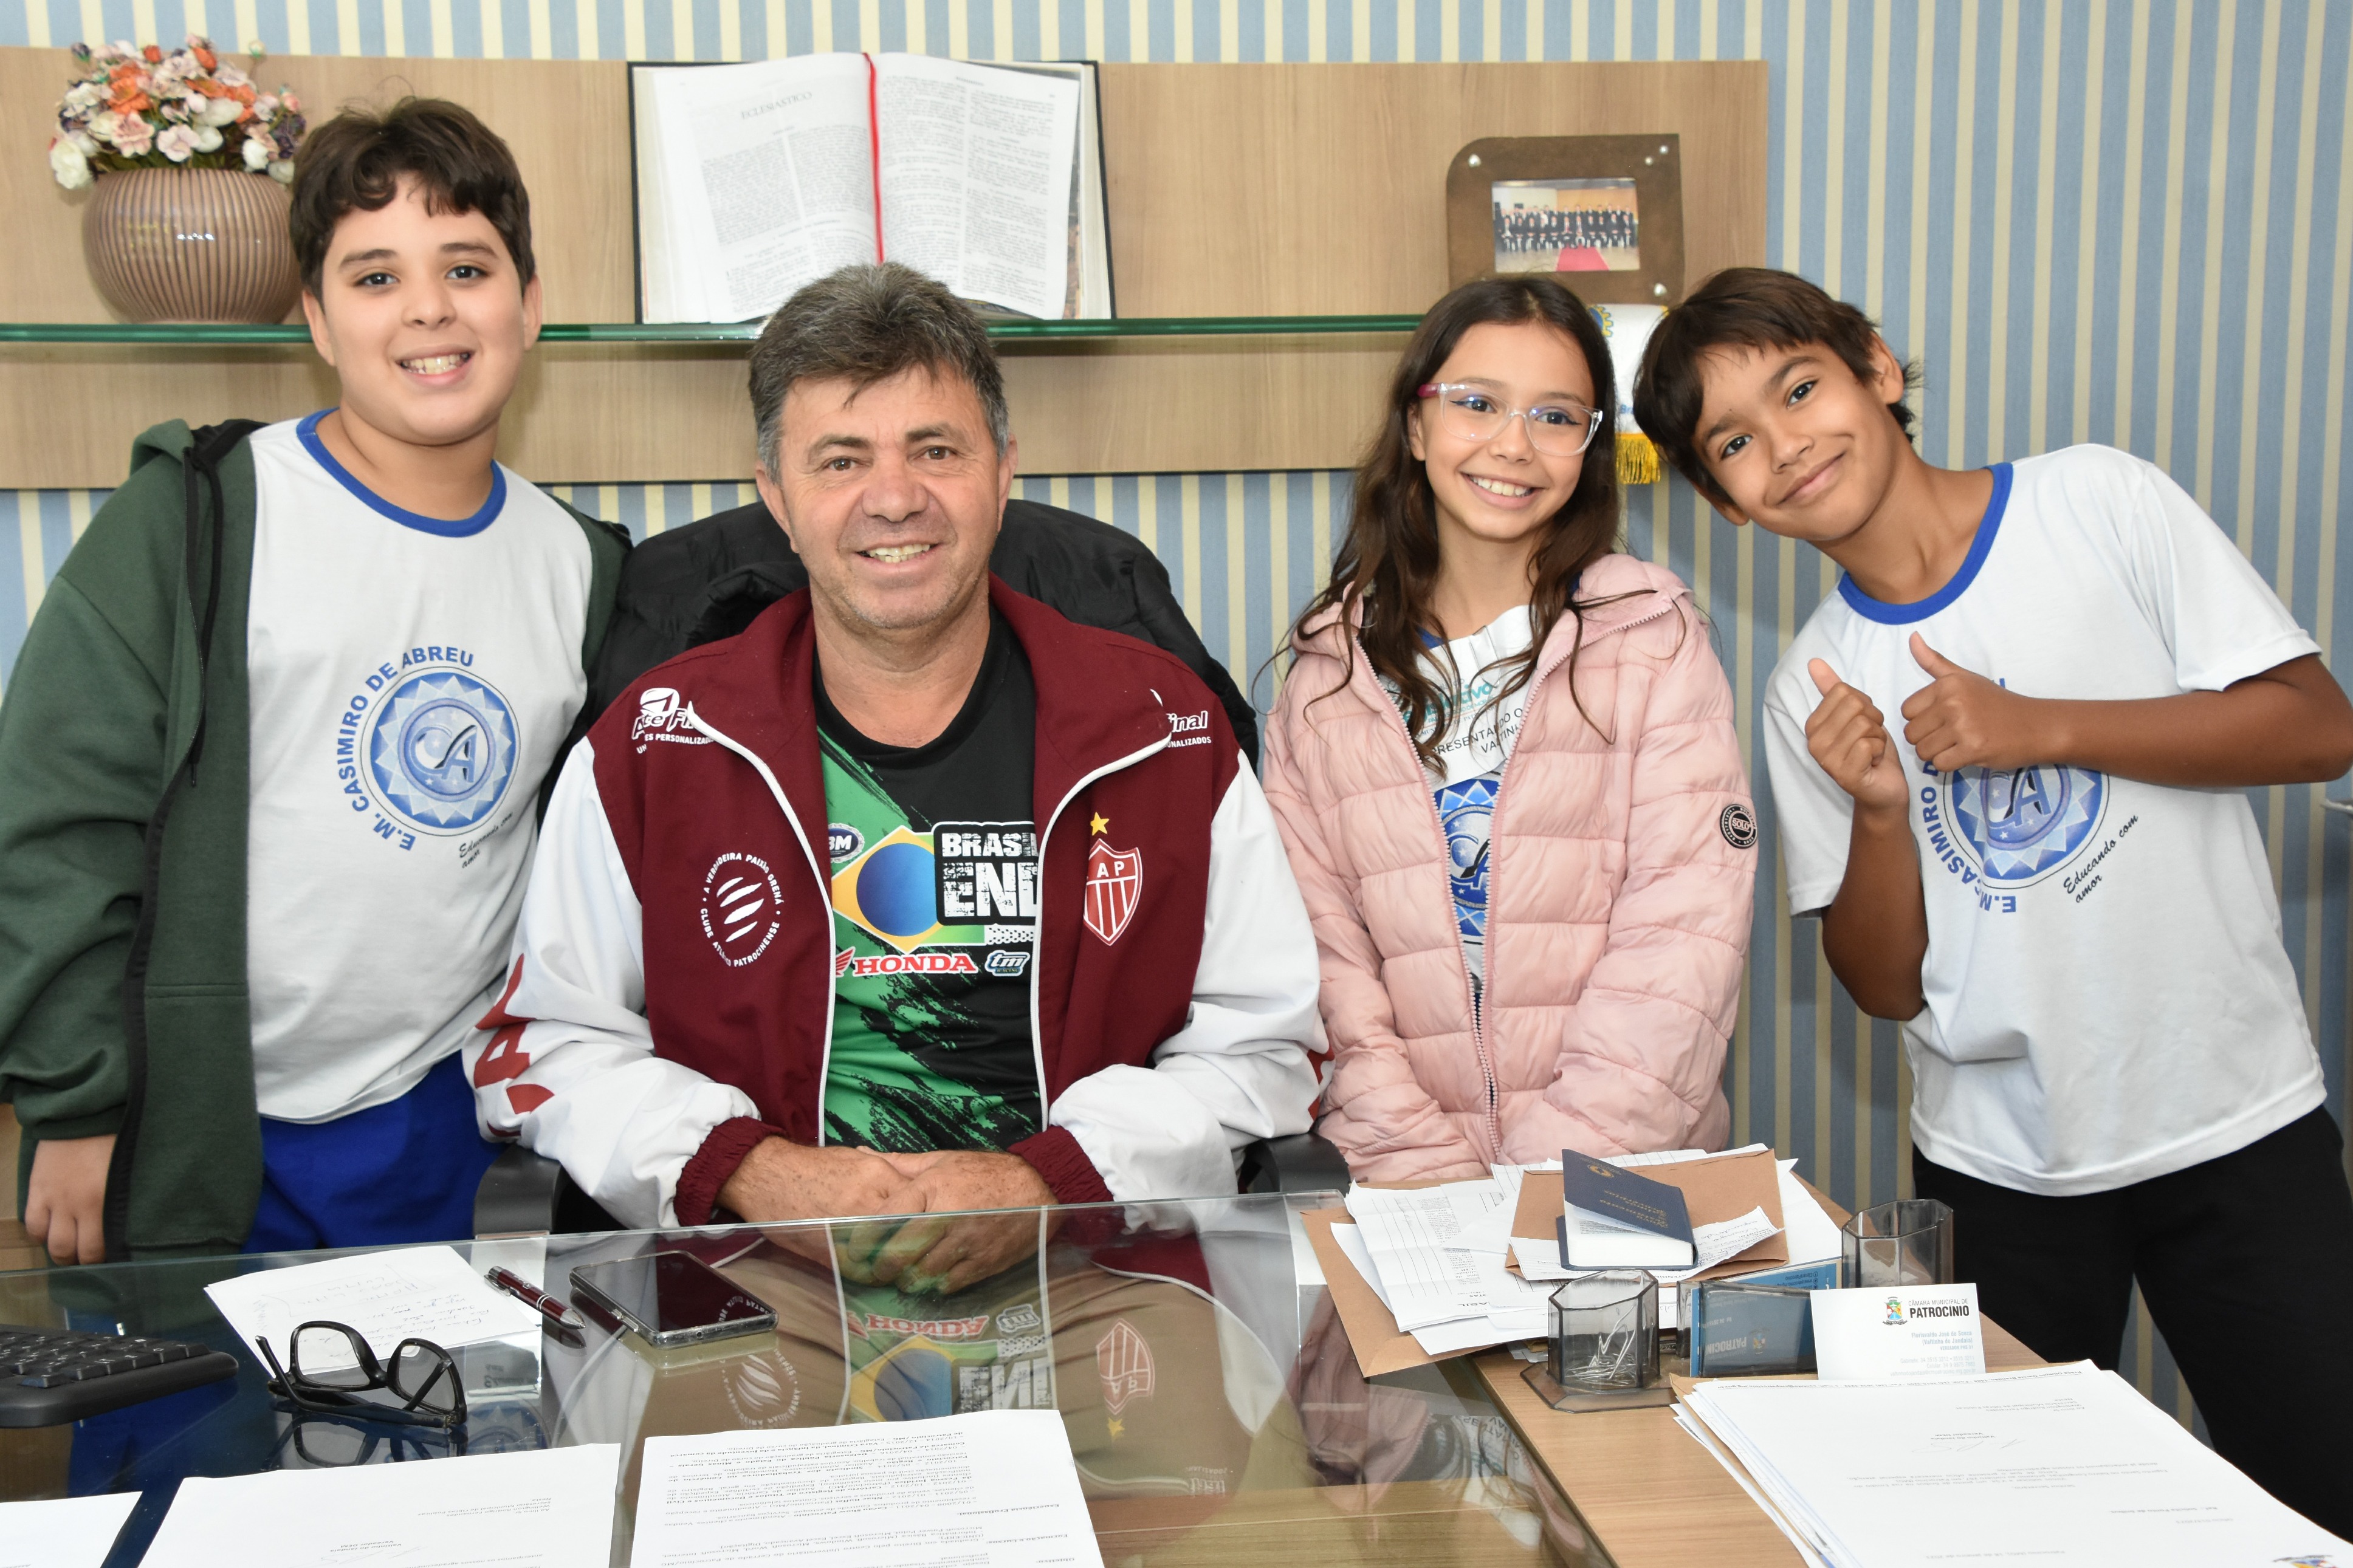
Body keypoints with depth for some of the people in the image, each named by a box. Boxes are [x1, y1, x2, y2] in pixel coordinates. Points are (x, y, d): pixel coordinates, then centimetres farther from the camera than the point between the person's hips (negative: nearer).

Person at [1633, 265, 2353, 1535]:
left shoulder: (2095, 502, -4)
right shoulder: (1812, 693, 0)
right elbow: (1884, 986, 0)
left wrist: (2040, 728, -17)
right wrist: (1879, 812, -17)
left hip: (2237, 1120, -1)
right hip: (1999, 1165, 2)